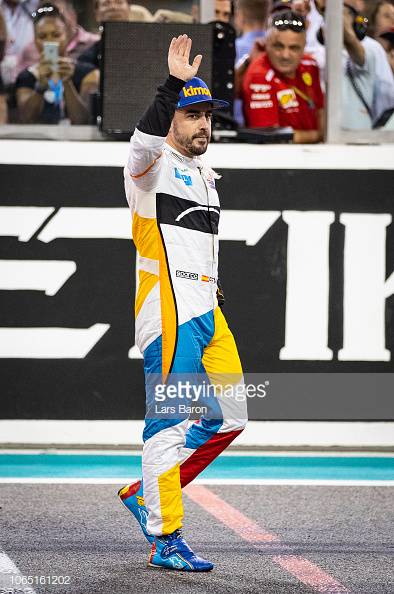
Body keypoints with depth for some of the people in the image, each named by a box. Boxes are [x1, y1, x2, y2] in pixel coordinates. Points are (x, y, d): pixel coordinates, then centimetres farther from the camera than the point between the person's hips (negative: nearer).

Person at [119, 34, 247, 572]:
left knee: (230, 417, 9)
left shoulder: (205, 176, 21)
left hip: (206, 312, 9)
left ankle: (146, 495, 19)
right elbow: (146, 142, -31)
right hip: (169, 310, -9)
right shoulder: (154, 165, -6)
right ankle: (166, 540, -6)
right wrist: (174, 85, -42)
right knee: (169, 423, -8)